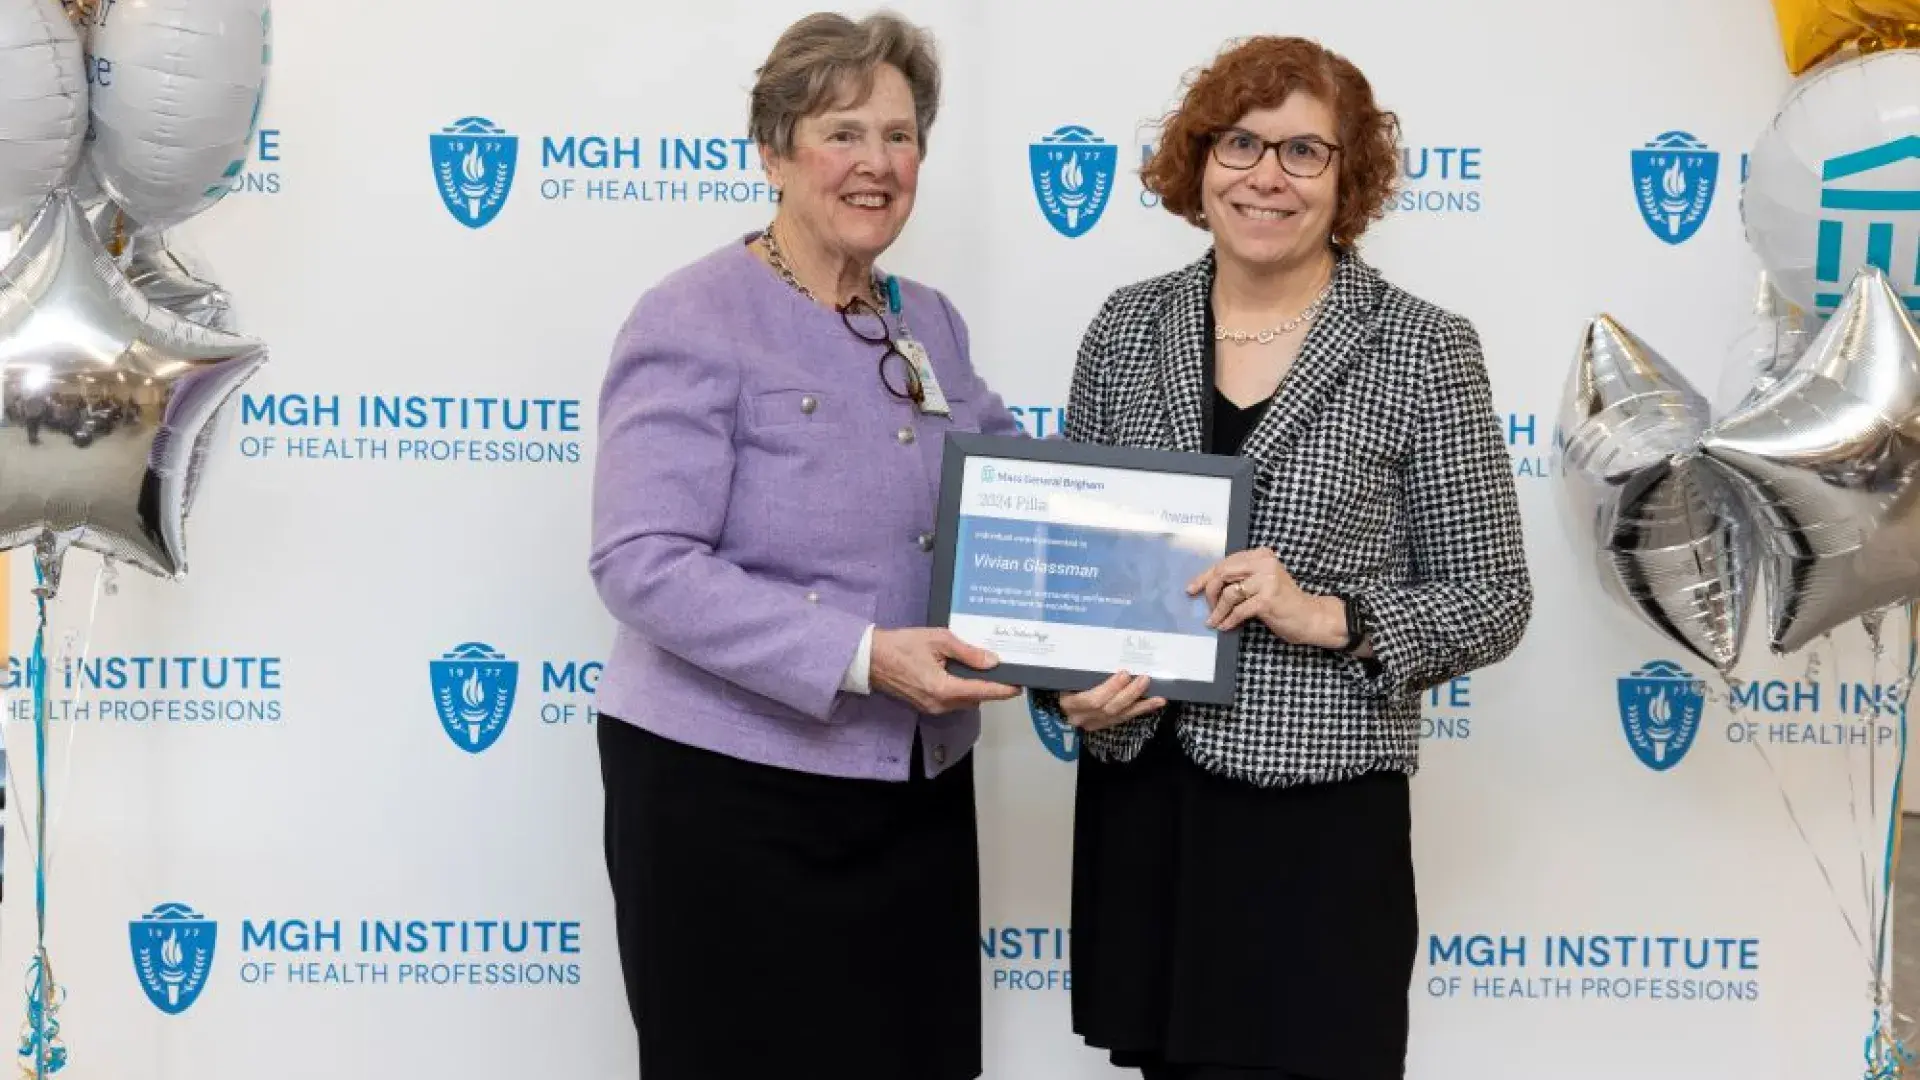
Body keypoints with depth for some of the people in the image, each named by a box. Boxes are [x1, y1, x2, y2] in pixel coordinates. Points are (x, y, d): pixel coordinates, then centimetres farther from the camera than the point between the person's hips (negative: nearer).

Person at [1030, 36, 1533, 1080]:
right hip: (1139, 798, 4)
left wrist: (1329, 617, -19)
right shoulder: (1128, 327, 4)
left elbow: (1493, 597, -3)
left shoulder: (1422, 351, -6)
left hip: (1317, 813, -3)